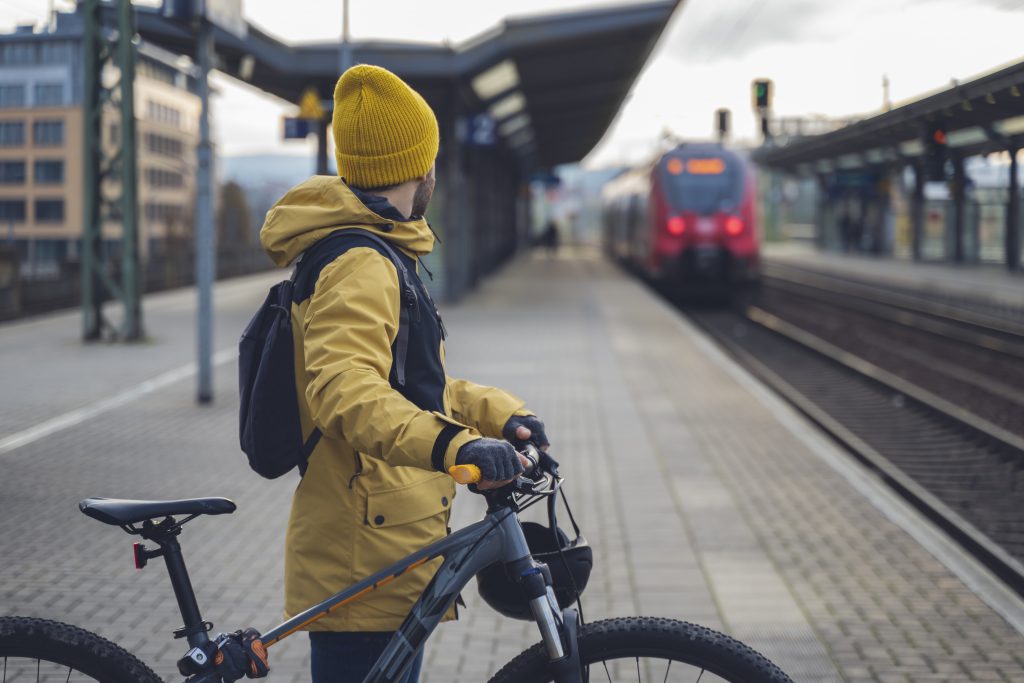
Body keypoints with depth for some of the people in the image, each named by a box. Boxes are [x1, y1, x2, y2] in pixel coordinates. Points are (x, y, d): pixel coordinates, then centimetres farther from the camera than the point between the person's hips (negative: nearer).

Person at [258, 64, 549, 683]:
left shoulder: (380, 259, 20)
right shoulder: (360, 266, -16)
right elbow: (344, 391, -32)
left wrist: (496, 412, 12)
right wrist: (453, 446, -45)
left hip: (383, 556, 11)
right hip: (366, 565, -11)